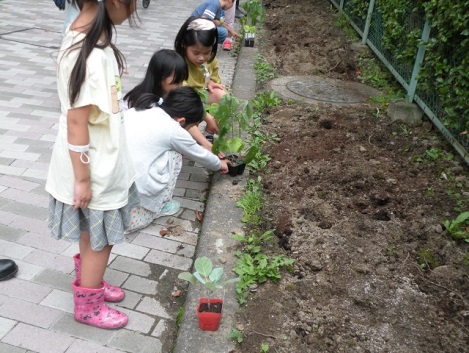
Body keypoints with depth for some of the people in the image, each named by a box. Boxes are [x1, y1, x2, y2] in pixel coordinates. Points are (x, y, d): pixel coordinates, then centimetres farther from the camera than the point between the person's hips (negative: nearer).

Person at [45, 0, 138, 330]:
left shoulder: (90, 35, 1)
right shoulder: (88, 54, -29)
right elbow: (76, 123, -25)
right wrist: (82, 179, -17)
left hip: (102, 161, 9)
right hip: (93, 168, -9)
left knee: (94, 234, 26)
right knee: (100, 238, 12)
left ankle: (89, 282, 49)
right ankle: (88, 305, 35)